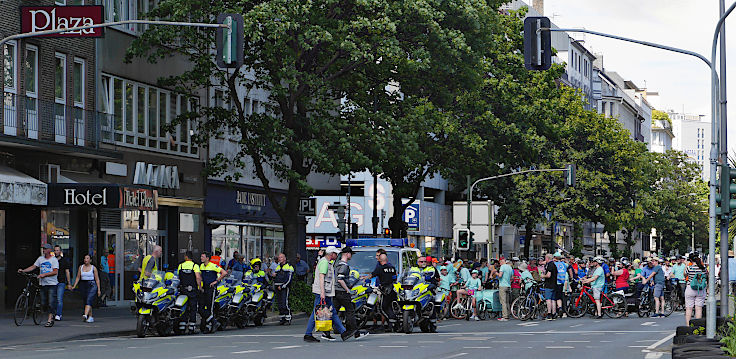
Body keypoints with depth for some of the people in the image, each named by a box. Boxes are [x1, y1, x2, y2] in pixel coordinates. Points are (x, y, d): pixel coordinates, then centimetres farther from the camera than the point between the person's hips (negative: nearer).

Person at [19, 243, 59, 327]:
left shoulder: (54, 260, -5)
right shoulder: (40, 258, 12)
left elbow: (55, 272, -14)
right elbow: (33, 267, 10)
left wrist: (44, 274, -22)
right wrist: (23, 271, -2)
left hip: (52, 284, -6)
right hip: (43, 284, 6)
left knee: (51, 303, -11)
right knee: (43, 304, 5)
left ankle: (50, 320, -9)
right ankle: (52, 313, 28)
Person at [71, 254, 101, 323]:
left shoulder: (93, 268, 0)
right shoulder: (81, 267, 11)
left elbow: (97, 279, 1)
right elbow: (78, 278, 12)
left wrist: (99, 289, -2)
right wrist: (74, 286, 0)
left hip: (92, 285, -5)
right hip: (84, 285, 5)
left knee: (89, 300, -20)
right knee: (86, 301, 7)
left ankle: (85, 315, -35)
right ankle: (91, 317, 16)